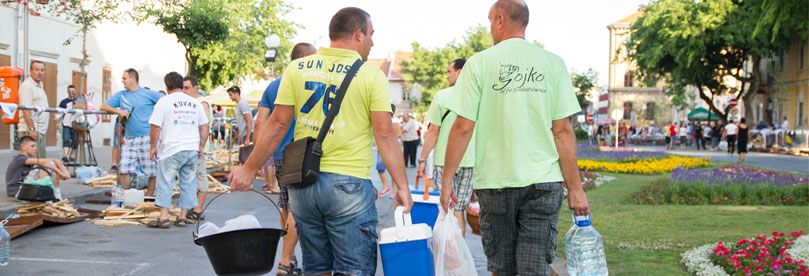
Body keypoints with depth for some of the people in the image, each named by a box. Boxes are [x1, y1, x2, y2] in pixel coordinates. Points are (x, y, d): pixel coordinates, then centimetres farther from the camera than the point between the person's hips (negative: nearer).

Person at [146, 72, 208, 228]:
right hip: (192, 150, 4)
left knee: (166, 183, 0)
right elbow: (204, 126, 15)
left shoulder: (164, 102, -3)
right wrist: (201, 146, 20)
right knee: (188, 183, 9)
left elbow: (155, 127, -7)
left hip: (172, 150, -4)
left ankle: (163, 218, -3)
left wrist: (153, 147, 1)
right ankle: (183, 217, 11)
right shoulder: (195, 103, 12)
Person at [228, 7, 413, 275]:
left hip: (303, 183, 5)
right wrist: (402, 186, -4)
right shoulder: (371, 75, -5)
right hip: (348, 184, -4)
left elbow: (277, 124, 2)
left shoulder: (296, 69, 4)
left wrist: (249, 169, 11)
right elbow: (385, 135, -8)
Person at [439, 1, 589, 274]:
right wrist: (575, 188, 4)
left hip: (495, 181, -1)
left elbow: (463, 128, -6)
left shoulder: (479, 63, -2)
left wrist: (447, 181, 2)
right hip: (544, 181, 1)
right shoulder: (553, 64, 2)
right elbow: (563, 131, -1)